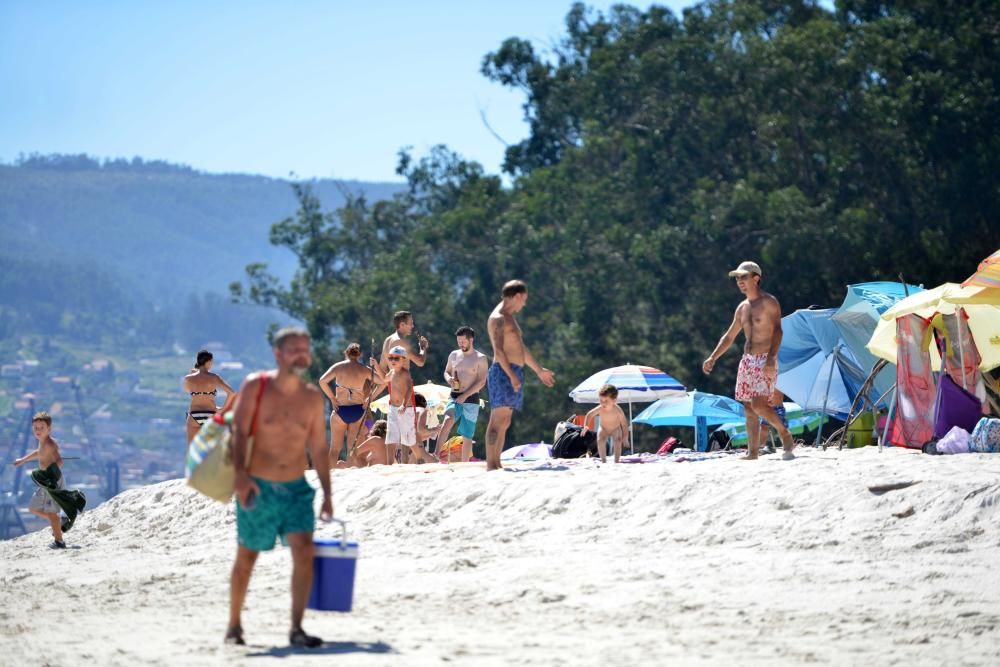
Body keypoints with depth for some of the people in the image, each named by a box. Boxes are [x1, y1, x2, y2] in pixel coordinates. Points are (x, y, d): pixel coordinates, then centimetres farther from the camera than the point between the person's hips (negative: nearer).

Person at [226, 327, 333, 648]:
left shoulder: (312, 397, 4)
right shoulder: (255, 386, -6)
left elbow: (318, 448, 9)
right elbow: (239, 431, -11)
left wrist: (327, 493, 7)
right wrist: (240, 473, -24)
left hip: (296, 488, 3)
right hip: (257, 488, -3)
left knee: (304, 552, -14)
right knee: (247, 557, 9)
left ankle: (296, 629, -12)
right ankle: (234, 625, 26)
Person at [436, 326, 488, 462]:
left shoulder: (480, 358, -2)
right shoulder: (454, 355, 11)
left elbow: (481, 382, -8)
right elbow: (446, 372, 23)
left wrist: (465, 395, -16)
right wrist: (449, 379, -2)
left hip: (471, 400, -2)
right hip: (454, 397, 2)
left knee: (467, 436, 1)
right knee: (447, 421, -26)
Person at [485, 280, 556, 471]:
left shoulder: (510, 318, 22)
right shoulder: (498, 318, -9)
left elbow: (521, 348, 31)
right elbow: (498, 350, -19)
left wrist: (539, 370, 36)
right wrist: (511, 375, -27)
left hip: (514, 373, 10)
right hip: (503, 372, -10)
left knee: (505, 422, 8)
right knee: (497, 421, -14)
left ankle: (496, 464, 9)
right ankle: (490, 465, -19)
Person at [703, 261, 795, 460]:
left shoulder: (769, 302, -6)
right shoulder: (742, 308, 16)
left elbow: (777, 331, -18)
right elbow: (729, 337, 23)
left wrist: (771, 358, -30)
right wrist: (713, 358, 13)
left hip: (765, 361, -8)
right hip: (747, 360, 8)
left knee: (758, 405, -19)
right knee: (748, 408, 4)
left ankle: (785, 434, -2)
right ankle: (752, 452, 5)